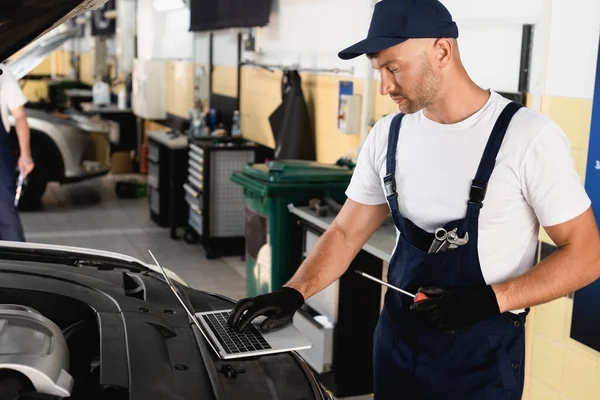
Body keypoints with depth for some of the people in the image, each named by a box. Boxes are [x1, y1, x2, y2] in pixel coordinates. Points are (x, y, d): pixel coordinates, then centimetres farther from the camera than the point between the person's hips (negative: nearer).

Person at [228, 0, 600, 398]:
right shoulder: (387, 136, -1)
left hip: (481, 354, -4)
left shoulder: (529, 137, -17)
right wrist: (293, 293, -11)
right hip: (397, 339, 5)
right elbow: (345, 233, 4)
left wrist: (489, 301, -22)